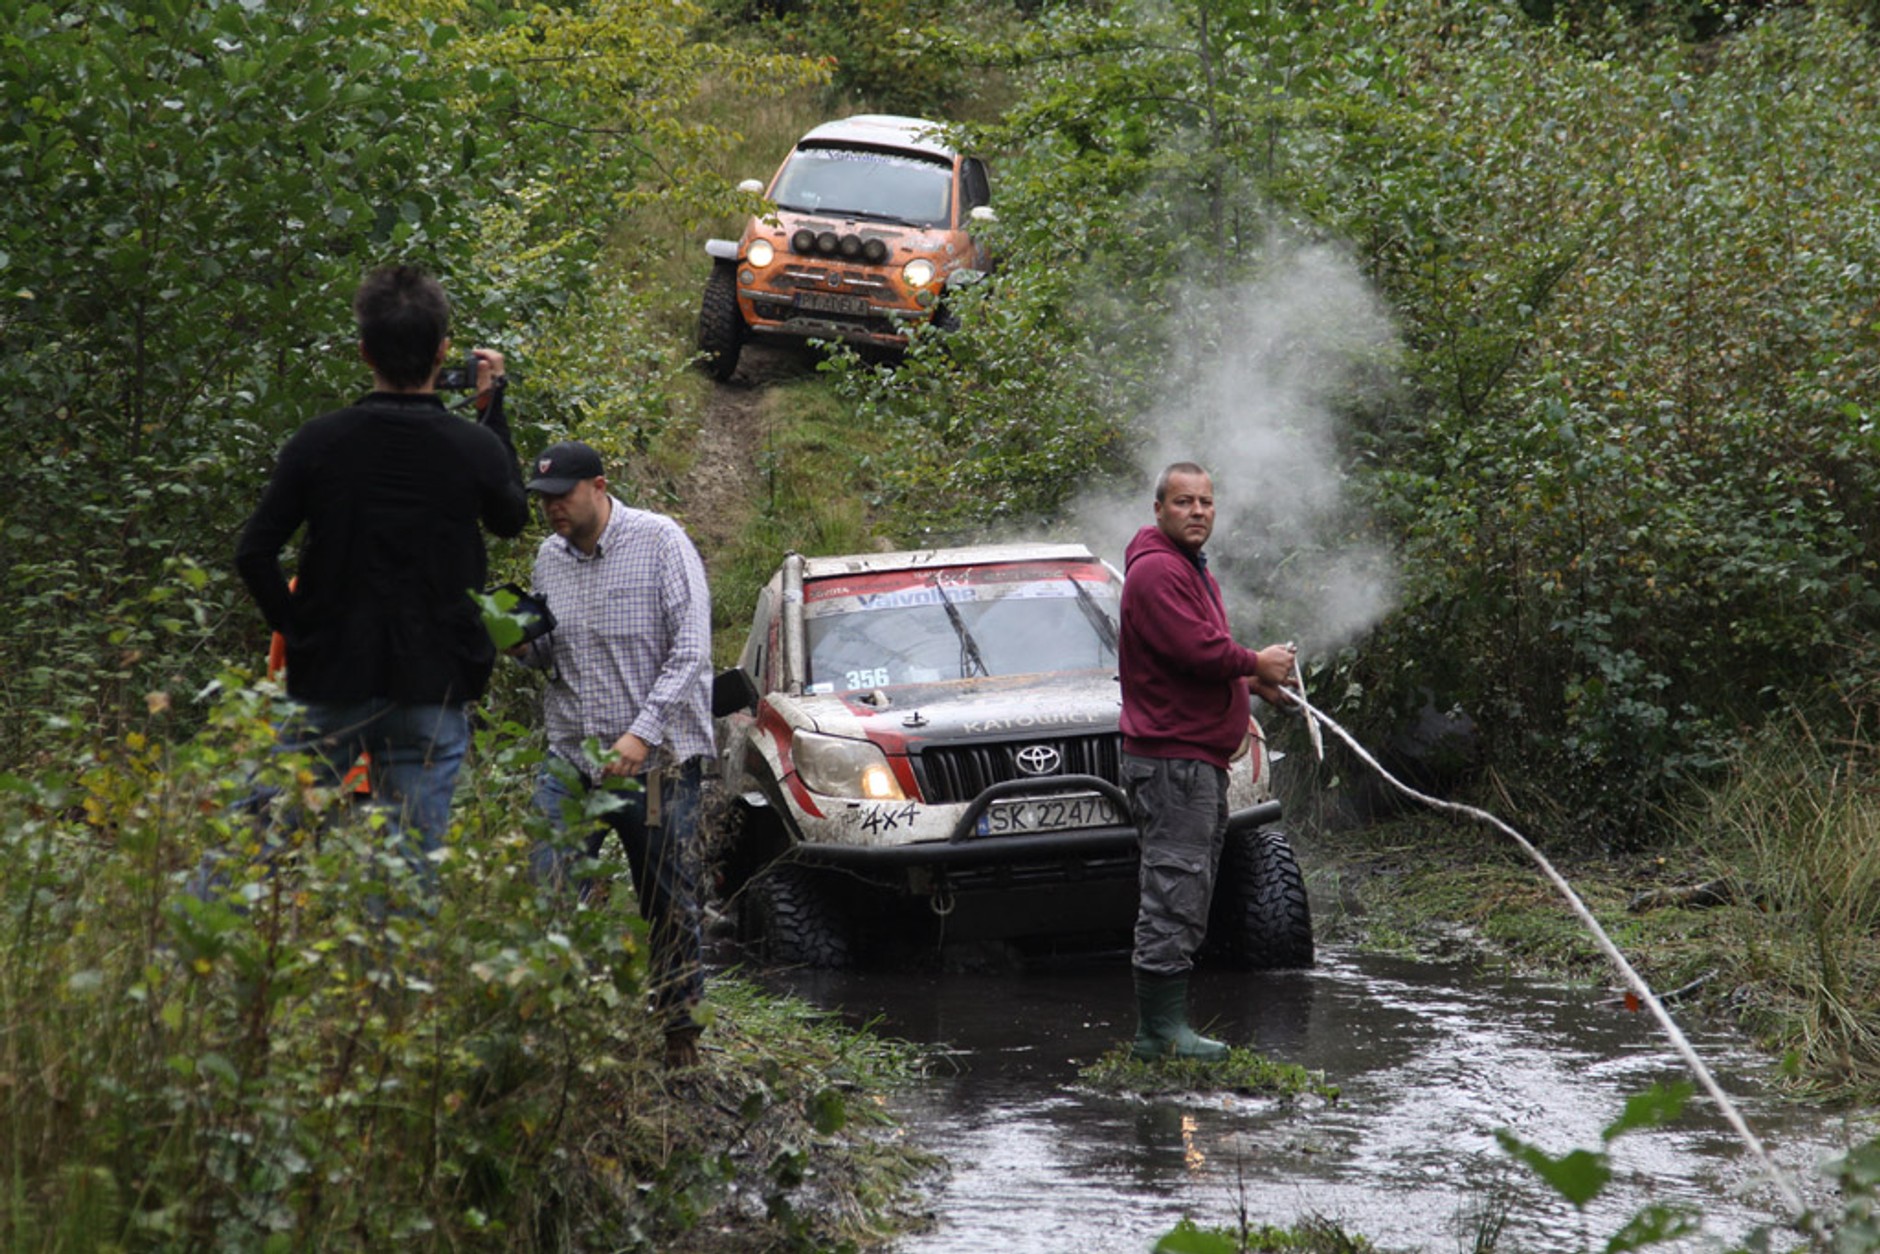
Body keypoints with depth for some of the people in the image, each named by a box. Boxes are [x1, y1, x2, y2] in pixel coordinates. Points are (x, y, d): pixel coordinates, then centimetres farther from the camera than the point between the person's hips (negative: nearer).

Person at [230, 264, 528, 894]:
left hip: (331, 682, 0)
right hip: (434, 689, 0)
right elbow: (512, 518, 17)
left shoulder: (318, 442, -5)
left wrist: (297, 630, 5)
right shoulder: (474, 448, -6)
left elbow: (254, 553, -7)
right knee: (415, 866, 3)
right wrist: (491, 409, 20)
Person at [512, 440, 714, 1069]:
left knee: (670, 909, 4)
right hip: (572, 757, 4)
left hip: (658, 759, -4)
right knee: (546, 892, -9)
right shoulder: (550, 557, 9)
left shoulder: (661, 542, -8)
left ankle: (680, 1032, 17)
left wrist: (641, 734, -23)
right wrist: (524, 645, -1)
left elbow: (691, 651, -14)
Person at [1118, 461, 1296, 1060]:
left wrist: (1251, 681, 10)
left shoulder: (1193, 571, 22)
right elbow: (1197, 650, -22)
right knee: (1173, 895, -11)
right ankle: (1160, 1030, -10)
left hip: (1201, 758, 11)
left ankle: (1166, 1025, 16)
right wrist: (1256, 664, -7)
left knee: (1187, 898, 12)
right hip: (1170, 758, -11)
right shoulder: (1156, 571, -13)